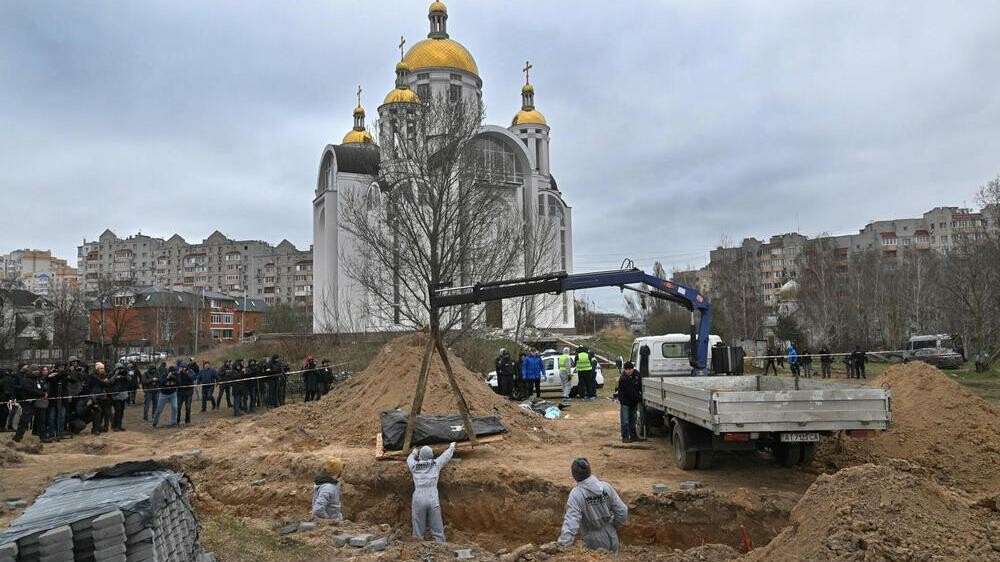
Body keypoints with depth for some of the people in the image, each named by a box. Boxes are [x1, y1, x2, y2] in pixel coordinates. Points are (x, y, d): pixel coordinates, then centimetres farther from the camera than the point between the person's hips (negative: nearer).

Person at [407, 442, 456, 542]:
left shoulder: (414, 466, 9)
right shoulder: (436, 464, 7)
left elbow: (409, 459, 33)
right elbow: (446, 455, 26)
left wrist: (413, 453, 54)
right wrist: (451, 447, 45)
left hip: (418, 499, 1)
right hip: (433, 500, -1)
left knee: (418, 532, 5)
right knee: (437, 531, 1)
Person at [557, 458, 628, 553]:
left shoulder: (576, 494, -23)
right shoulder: (606, 486, -11)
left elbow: (571, 523, -31)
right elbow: (622, 511, -7)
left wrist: (563, 547, -32)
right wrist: (614, 527, 10)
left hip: (595, 545, -3)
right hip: (612, 539, 3)